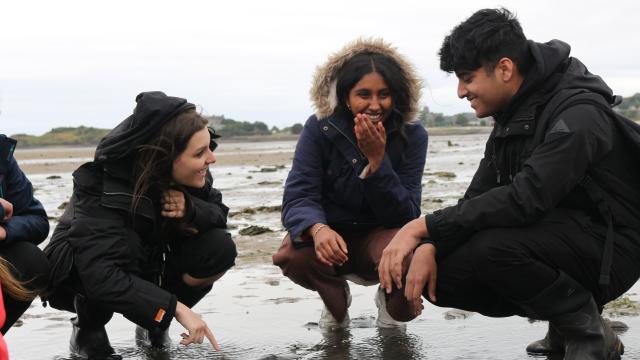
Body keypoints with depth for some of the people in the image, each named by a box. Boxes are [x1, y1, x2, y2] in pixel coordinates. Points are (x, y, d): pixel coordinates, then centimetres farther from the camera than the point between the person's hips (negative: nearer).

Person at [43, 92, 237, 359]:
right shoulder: (103, 185, -36)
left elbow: (219, 214, -9)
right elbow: (100, 276, -44)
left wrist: (191, 209, -33)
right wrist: (176, 307, -46)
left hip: (144, 270, 5)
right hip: (78, 275, -5)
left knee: (219, 249, -21)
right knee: (124, 245, -39)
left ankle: (153, 325, 2)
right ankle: (88, 328, -10)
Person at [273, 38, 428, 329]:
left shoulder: (412, 136, -12)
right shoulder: (320, 128, -13)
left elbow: (405, 216, -17)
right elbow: (298, 198, -21)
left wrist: (377, 159, -31)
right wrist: (318, 229, -44)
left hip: (381, 238, 0)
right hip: (331, 236, 1)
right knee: (291, 255, -33)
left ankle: (392, 306, 4)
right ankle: (335, 299, 5)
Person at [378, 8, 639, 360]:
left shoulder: (577, 115, -22)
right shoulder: (511, 118, 8)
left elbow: (524, 200, -33)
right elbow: (477, 200, 4)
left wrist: (425, 226, -31)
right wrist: (429, 245, -15)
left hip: (607, 249, -9)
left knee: (492, 247, -34)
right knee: (440, 276, -7)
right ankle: (564, 327, 8)